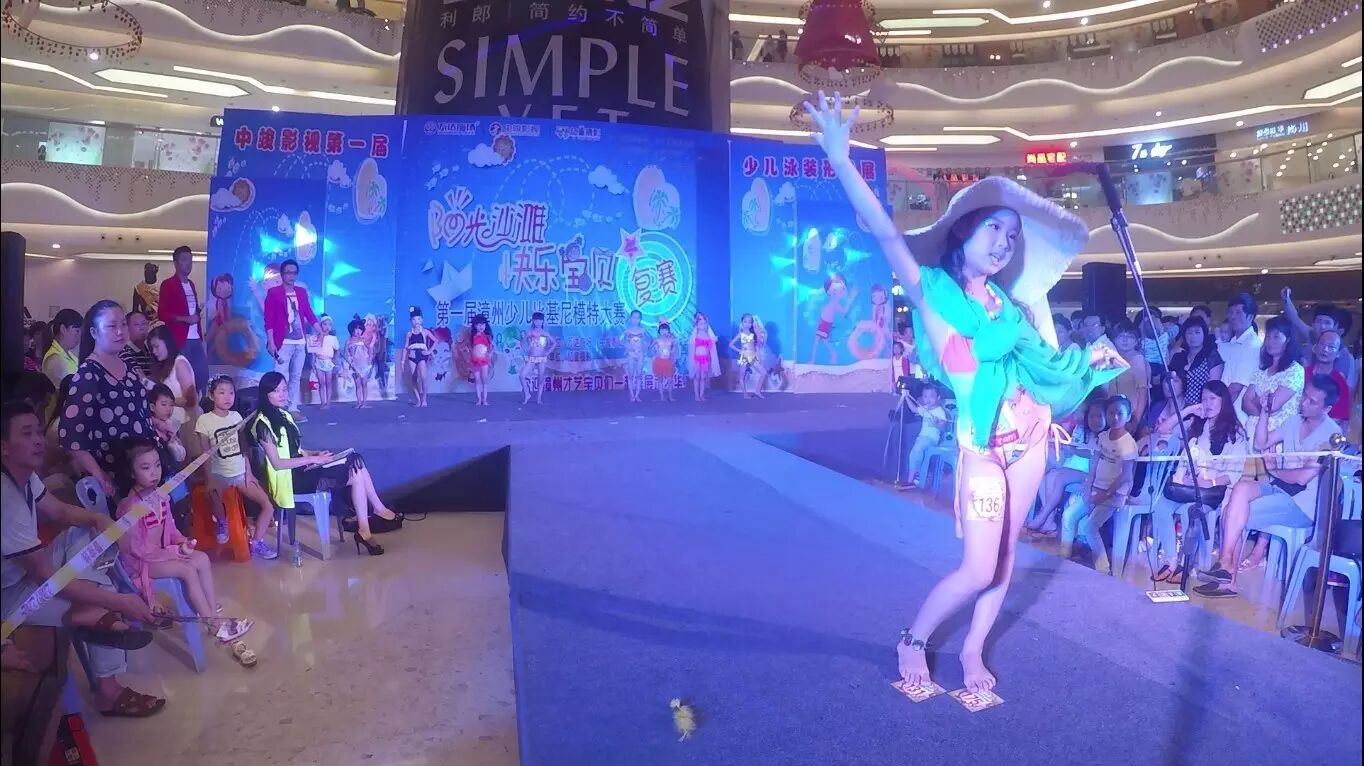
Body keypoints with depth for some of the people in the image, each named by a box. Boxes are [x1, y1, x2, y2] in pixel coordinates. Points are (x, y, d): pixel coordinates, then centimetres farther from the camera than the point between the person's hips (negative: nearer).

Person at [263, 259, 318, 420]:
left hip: (300, 342, 5)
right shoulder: (273, 292, -1)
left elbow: (309, 313, 16)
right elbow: (268, 319, -5)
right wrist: (270, 342, -11)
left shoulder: (301, 292, 13)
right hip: (283, 343, -5)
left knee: (296, 377, 9)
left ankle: (293, 409, 14)